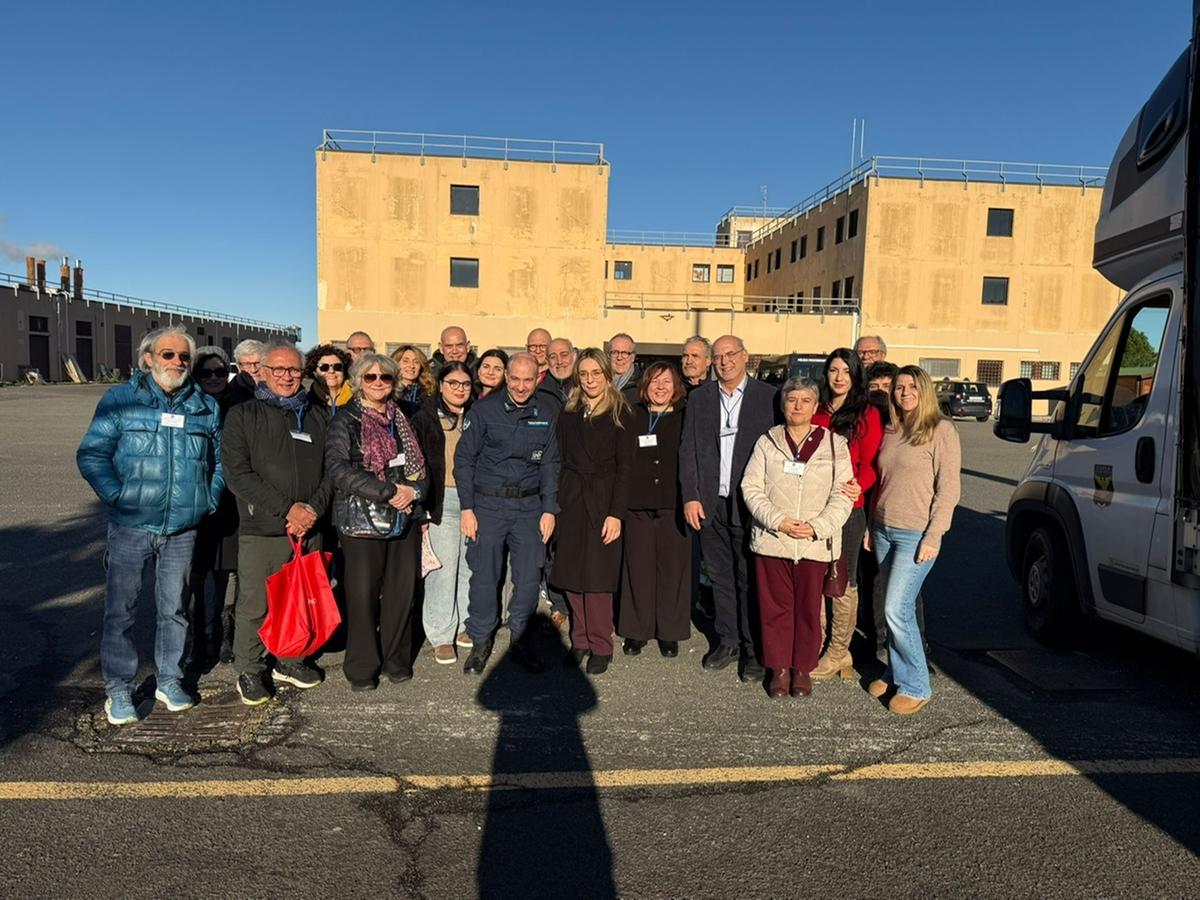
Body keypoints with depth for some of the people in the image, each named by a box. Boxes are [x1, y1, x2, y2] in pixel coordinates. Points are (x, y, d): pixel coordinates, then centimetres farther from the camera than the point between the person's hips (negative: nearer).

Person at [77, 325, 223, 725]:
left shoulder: (207, 406, 7)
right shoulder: (121, 400, -2)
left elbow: (219, 461, 15)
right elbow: (90, 455, -3)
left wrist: (209, 501, 4)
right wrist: (118, 496, -13)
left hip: (182, 529, 3)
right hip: (130, 527, -2)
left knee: (174, 606, 12)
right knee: (121, 608, 4)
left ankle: (169, 679, 27)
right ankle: (119, 688, 18)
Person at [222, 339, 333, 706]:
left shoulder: (318, 416, 12)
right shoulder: (243, 415, 2)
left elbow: (332, 470, 9)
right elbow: (237, 473, -8)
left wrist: (313, 508, -8)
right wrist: (287, 508, -15)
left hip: (309, 529, 3)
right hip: (261, 529, -3)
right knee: (254, 605, 2)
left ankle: (289, 661, 31)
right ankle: (249, 670, 21)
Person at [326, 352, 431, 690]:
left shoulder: (402, 421, 15)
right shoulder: (346, 422, -1)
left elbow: (420, 467, 15)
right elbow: (338, 469, -14)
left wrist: (413, 492, -8)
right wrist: (390, 491, -18)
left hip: (405, 519, 4)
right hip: (362, 520, -4)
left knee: (402, 591, 5)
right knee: (363, 593, -1)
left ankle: (396, 659, 21)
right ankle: (362, 668, 14)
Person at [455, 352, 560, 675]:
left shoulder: (544, 418, 9)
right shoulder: (484, 410, -2)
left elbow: (549, 466, 12)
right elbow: (464, 459, -2)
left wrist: (549, 509, 4)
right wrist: (466, 508, -7)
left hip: (529, 506, 3)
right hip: (488, 504, -3)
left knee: (529, 579, 4)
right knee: (484, 577, 2)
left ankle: (518, 641, 21)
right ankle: (480, 643, 18)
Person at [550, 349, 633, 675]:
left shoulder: (619, 414, -2)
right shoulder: (569, 412, 10)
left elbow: (624, 466, -6)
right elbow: (561, 461, 10)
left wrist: (616, 513, -12)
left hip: (602, 501, -4)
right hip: (570, 501, 4)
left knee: (598, 576, -3)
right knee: (572, 574, 5)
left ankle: (600, 647, 9)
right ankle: (580, 640, 19)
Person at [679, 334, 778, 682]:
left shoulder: (768, 397, -1)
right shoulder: (699, 398, 9)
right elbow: (688, 449, 7)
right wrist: (690, 496, -1)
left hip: (750, 504, -3)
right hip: (710, 504, 3)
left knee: (750, 579, 2)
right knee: (720, 576, 12)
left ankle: (753, 649, 14)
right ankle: (727, 641, 25)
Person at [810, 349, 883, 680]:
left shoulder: (867, 415, 0)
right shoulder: (816, 412, 13)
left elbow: (870, 463, -5)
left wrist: (858, 485, -25)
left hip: (847, 507, -4)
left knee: (843, 581, 4)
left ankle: (837, 653, 15)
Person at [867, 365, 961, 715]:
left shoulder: (941, 430, -7)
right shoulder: (890, 431, 12)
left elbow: (948, 488, -10)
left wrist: (934, 537, -15)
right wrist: (871, 527, 13)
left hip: (916, 535, -6)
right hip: (884, 530, 6)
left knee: (896, 610, -9)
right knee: (895, 609, 11)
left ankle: (915, 686, 5)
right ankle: (895, 673, 25)